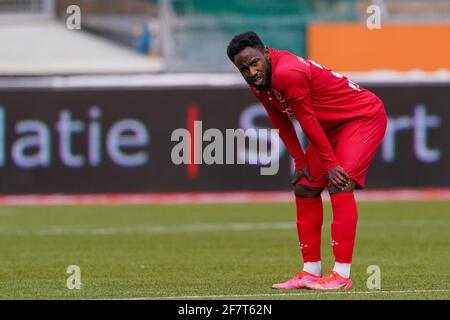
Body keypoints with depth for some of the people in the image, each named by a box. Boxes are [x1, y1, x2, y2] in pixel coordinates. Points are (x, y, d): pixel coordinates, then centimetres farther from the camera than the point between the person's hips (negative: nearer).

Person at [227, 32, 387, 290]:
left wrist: (330, 164, -17)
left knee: (340, 185, -23)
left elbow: (308, 121, -24)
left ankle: (342, 275, -25)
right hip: (332, 126, 10)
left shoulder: (287, 73, -31)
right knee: (305, 188, 9)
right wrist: (301, 162, 2)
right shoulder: (259, 82, -3)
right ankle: (312, 272, 15)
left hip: (365, 116, -10)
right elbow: (281, 123, 7)